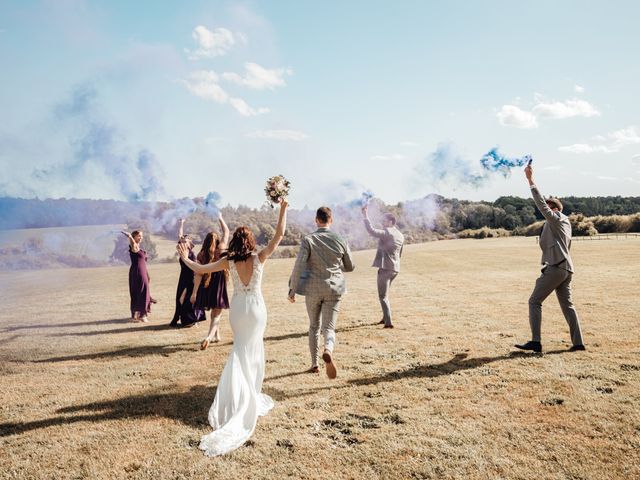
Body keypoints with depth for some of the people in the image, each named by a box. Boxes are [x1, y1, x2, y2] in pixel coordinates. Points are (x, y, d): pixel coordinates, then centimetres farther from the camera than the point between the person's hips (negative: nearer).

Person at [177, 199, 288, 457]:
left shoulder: (228, 261, -7)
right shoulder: (259, 257, -11)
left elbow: (200, 269, -1)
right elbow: (279, 235, -12)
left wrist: (185, 259, 16)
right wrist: (283, 209, -9)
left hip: (237, 307, 2)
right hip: (256, 306, -2)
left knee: (245, 348, 18)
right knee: (246, 351, 7)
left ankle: (249, 396, 24)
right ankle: (248, 398, 5)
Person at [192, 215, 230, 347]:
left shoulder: (202, 255, -4)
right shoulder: (220, 250, -6)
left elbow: (198, 274, -9)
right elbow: (226, 232, 6)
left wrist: (194, 292, -7)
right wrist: (220, 218, 16)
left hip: (206, 287, 3)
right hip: (218, 287, -2)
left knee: (214, 312, 22)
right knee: (217, 314, 1)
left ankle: (217, 335, 33)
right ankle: (209, 336, -19)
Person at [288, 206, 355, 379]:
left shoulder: (308, 240, -8)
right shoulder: (340, 240, -1)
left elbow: (299, 265, -16)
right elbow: (350, 267, 9)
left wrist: (292, 289, -9)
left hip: (313, 289, 0)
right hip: (334, 289, 0)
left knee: (314, 326, 18)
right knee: (329, 327, 0)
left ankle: (314, 364, 24)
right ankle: (328, 351, -32)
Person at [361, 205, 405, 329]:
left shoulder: (387, 233, -15)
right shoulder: (400, 235, 12)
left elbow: (372, 231, -27)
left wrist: (366, 216, -19)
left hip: (385, 268, -9)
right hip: (395, 268, 9)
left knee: (383, 296, -2)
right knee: (385, 294, 23)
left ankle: (388, 322, -5)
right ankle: (385, 318, 31)